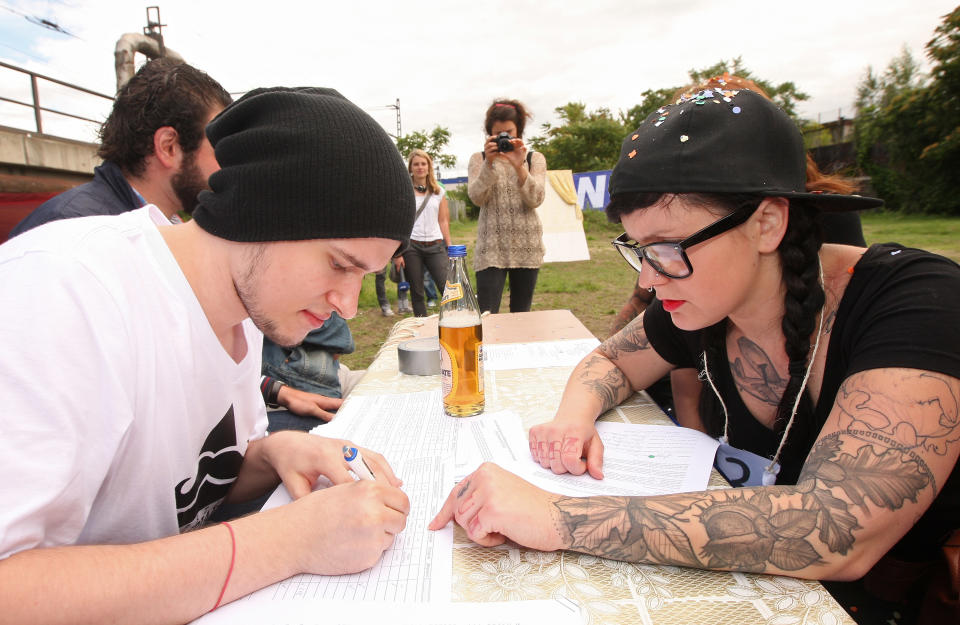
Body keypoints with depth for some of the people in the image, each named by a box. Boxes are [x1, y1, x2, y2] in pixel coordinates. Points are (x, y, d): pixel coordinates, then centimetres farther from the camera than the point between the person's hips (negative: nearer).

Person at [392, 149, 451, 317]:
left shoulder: (439, 192, 12)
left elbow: (443, 222, 12)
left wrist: (449, 249, 5)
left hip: (435, 246, 1)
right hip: (411, 246, -1)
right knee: (416, 292, 4)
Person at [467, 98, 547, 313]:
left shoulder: (535, 159, 10)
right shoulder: (479, 159, 8)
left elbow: (536, 199, -6)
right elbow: (477, 197, -7)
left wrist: (519, 167, -20)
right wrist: (489, 163, -19)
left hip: (526, 246, 2)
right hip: (491, 246, -2)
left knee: (522, 314, 9)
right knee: (486, 315, -11)